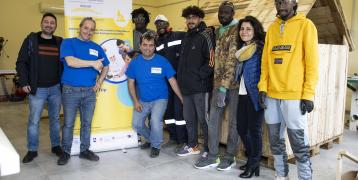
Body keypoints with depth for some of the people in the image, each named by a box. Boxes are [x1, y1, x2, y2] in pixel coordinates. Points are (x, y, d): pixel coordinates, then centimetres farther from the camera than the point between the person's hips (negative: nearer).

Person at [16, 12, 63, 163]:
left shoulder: (60, 42, 6)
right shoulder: (31, 40, 0)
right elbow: (21, 63, -1)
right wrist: (24, 82, -8)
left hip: (56, 88, 2)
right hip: (37, 89, -2)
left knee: (55, 119, 12)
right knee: (34, 121, 4)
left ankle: (56, 146, 25)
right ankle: (32, 150, 18)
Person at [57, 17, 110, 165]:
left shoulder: (97, 48, 10)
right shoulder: (68, 43, -1)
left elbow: (105, 66, 19)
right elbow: (70, 61, -19)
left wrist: (99, 82, 6)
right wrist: (93, 63, -17)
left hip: (90, 92, 4)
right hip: (70, 91, -3)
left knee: (87, 123, 12)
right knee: (68, 124, 6)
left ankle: (85, 150, 25)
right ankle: (66, 152, 21)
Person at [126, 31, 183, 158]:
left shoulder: (162, 61, -13)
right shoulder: (135, 63, -6)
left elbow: (172, 81, -8)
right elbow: (131, 83, 2)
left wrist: (182, 99, -9)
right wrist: (135, 101, -6)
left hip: (159, 99, -3)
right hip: (142, 101, 4)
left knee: (155, 121, -25)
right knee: (137, 125, 2)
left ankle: (155, 146, 4)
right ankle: (151, 139, 34)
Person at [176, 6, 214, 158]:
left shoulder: (205, 36, -6)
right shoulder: (186, 37, 18)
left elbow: (211, 61, -15)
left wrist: (199, 76, -16)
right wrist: (182, 77, 14)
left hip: (200, 86, -8)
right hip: (186, 86, 8)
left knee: (203, 118, -2)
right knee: (189, 117, 15)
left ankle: (209, 149, 12)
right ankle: (192, 145, 30)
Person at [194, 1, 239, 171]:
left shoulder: (237, 30, -7)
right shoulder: (218, 31, 15)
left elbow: (232, 60, -16)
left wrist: (224, 87, -21)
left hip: (234, 83, -6)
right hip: (218, 82, 7)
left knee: (233, 121, 5)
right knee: (213, 119, 7)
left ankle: (229, 156, 18)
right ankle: (212, 156, 18)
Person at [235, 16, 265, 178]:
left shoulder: (261, 48, -6)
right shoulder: (241, 50, 16)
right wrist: (238, 90, 14)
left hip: (254, 95, -7)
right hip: (243, 95, 8)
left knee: (254, 129, 1)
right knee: (241, 128, 11)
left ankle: (254, 165, 15)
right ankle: (252, 159, 29)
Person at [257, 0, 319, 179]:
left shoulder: (305, 25, 0)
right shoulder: (272, 28, 15)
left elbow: (312, 62, -6)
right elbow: (265, 60, 12)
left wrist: (308, 94, -11)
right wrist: (263, 87, 2)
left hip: (294, 95, -5)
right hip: (271, 94, 5)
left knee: (298, 143, 0)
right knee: (275, 140, 12)